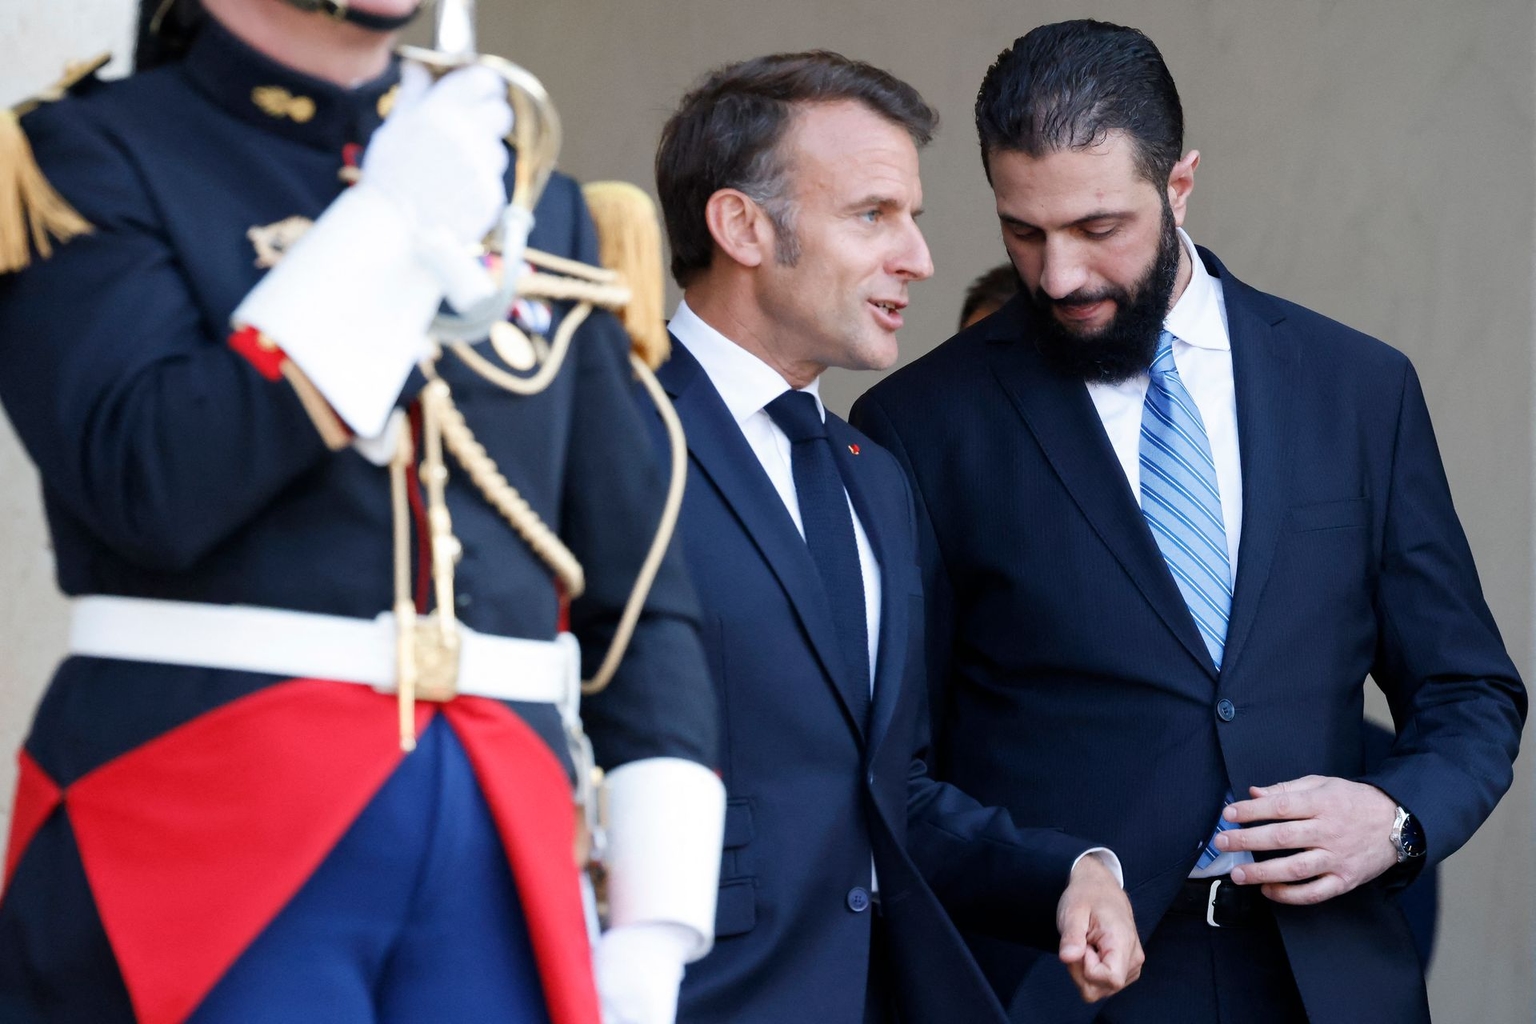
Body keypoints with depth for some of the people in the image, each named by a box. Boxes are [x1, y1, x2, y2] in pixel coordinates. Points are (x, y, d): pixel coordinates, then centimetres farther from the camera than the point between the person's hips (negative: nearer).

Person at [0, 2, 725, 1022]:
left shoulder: (540, 207, 15)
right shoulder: (88, 159, 1)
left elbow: (644, 601, 13)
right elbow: (155, 484, -15)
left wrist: (655, 928, 5)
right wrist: (394, 224, -9)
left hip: (500, 843, 5)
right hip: (201, 837, -4)